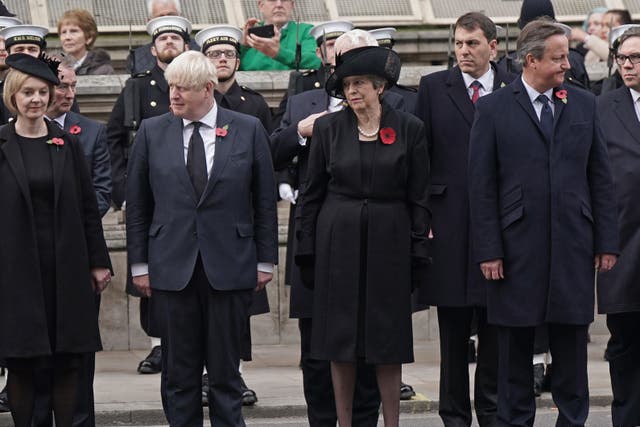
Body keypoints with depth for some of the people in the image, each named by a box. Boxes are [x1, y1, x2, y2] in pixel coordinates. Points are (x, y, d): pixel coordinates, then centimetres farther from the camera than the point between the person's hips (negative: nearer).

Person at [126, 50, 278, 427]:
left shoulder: (249, 130, 1)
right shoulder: (152, 132, 4)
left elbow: (265, 201, 5)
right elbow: (137, 204, 8)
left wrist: (266, 260, 3)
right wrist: (139, 264, 4)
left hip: (229, 265, -1)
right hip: (173, 266, 1)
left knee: (225, 371, 3)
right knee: (180, 373, 4)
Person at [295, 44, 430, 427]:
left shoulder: (409, 129, 1)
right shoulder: (329, 128, 4)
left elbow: (419, 197, 3)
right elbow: (312, 194, 7)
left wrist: (418, 253, -3)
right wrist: (307, 252, 2)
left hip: (389, 241, -1)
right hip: (338, 241, 1)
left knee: (389, 340, 1)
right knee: (340, 338, 3)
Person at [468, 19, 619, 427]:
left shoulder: (584, 104, 8)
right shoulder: (494, 109, 0)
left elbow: (600, 177, 9)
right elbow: (482, 185, -2)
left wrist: (607, 240, 4)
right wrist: (488, 251, -7)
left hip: (574, 244, 2)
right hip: (518, 247, -2)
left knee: (572, 339, 6)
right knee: (516, 343, 6)